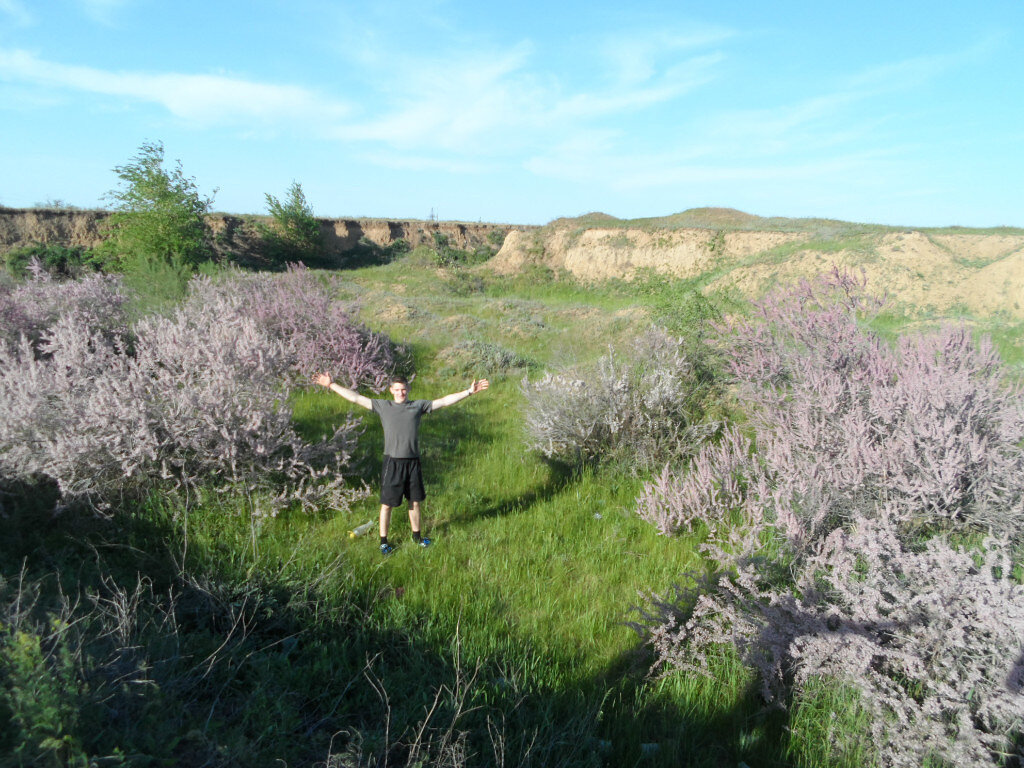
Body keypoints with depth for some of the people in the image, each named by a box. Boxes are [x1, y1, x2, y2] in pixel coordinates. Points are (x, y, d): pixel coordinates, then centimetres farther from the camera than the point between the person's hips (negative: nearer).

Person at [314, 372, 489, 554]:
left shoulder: (418, 405, 6)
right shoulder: (383, 406, 5)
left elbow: (445, 401, 5)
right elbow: (355, 398, 4)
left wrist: (469, 391, 1)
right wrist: (332, 385, 2)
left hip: (413, 462, 2)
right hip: (392, 462, -2)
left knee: (416, 502, 13)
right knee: (387, 504, 5)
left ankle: (417, 536, 33)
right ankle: (383, 541, 21)